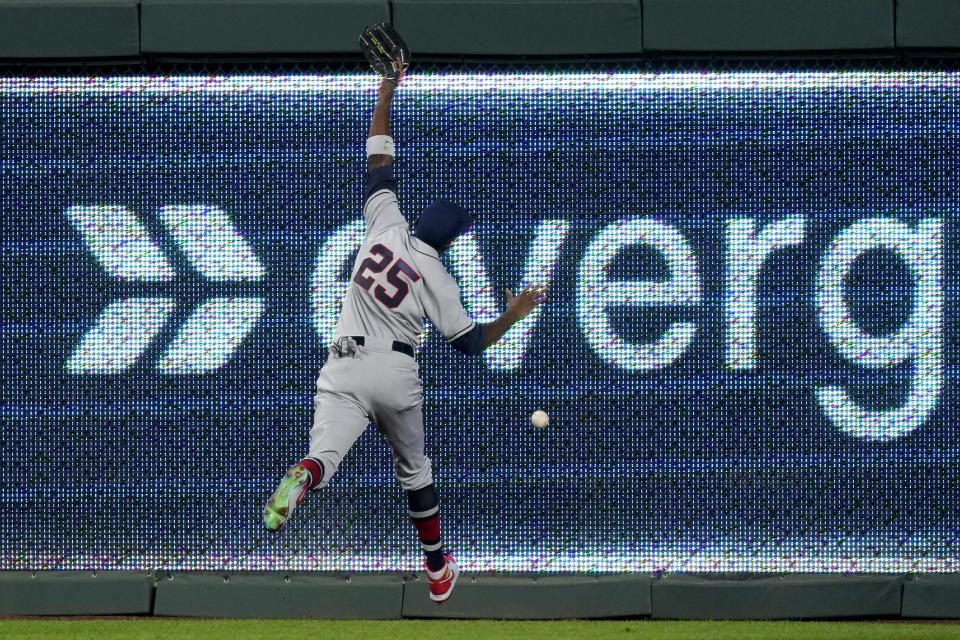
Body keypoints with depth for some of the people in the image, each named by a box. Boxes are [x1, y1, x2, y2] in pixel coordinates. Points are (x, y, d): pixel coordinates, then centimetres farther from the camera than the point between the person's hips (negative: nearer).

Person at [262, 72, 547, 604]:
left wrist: (386, 90, 18)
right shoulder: (436, 276, -3)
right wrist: (513, 316, 17)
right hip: (396, 374, -1)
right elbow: (469, 341, 1)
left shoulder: (386, 225, 4)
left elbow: (378, 161, 12)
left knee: (325, 454, -18)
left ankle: (301, 480, -56)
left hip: (344, 370, 1)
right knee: (414, 471, 21)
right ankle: (437, 570, 29)